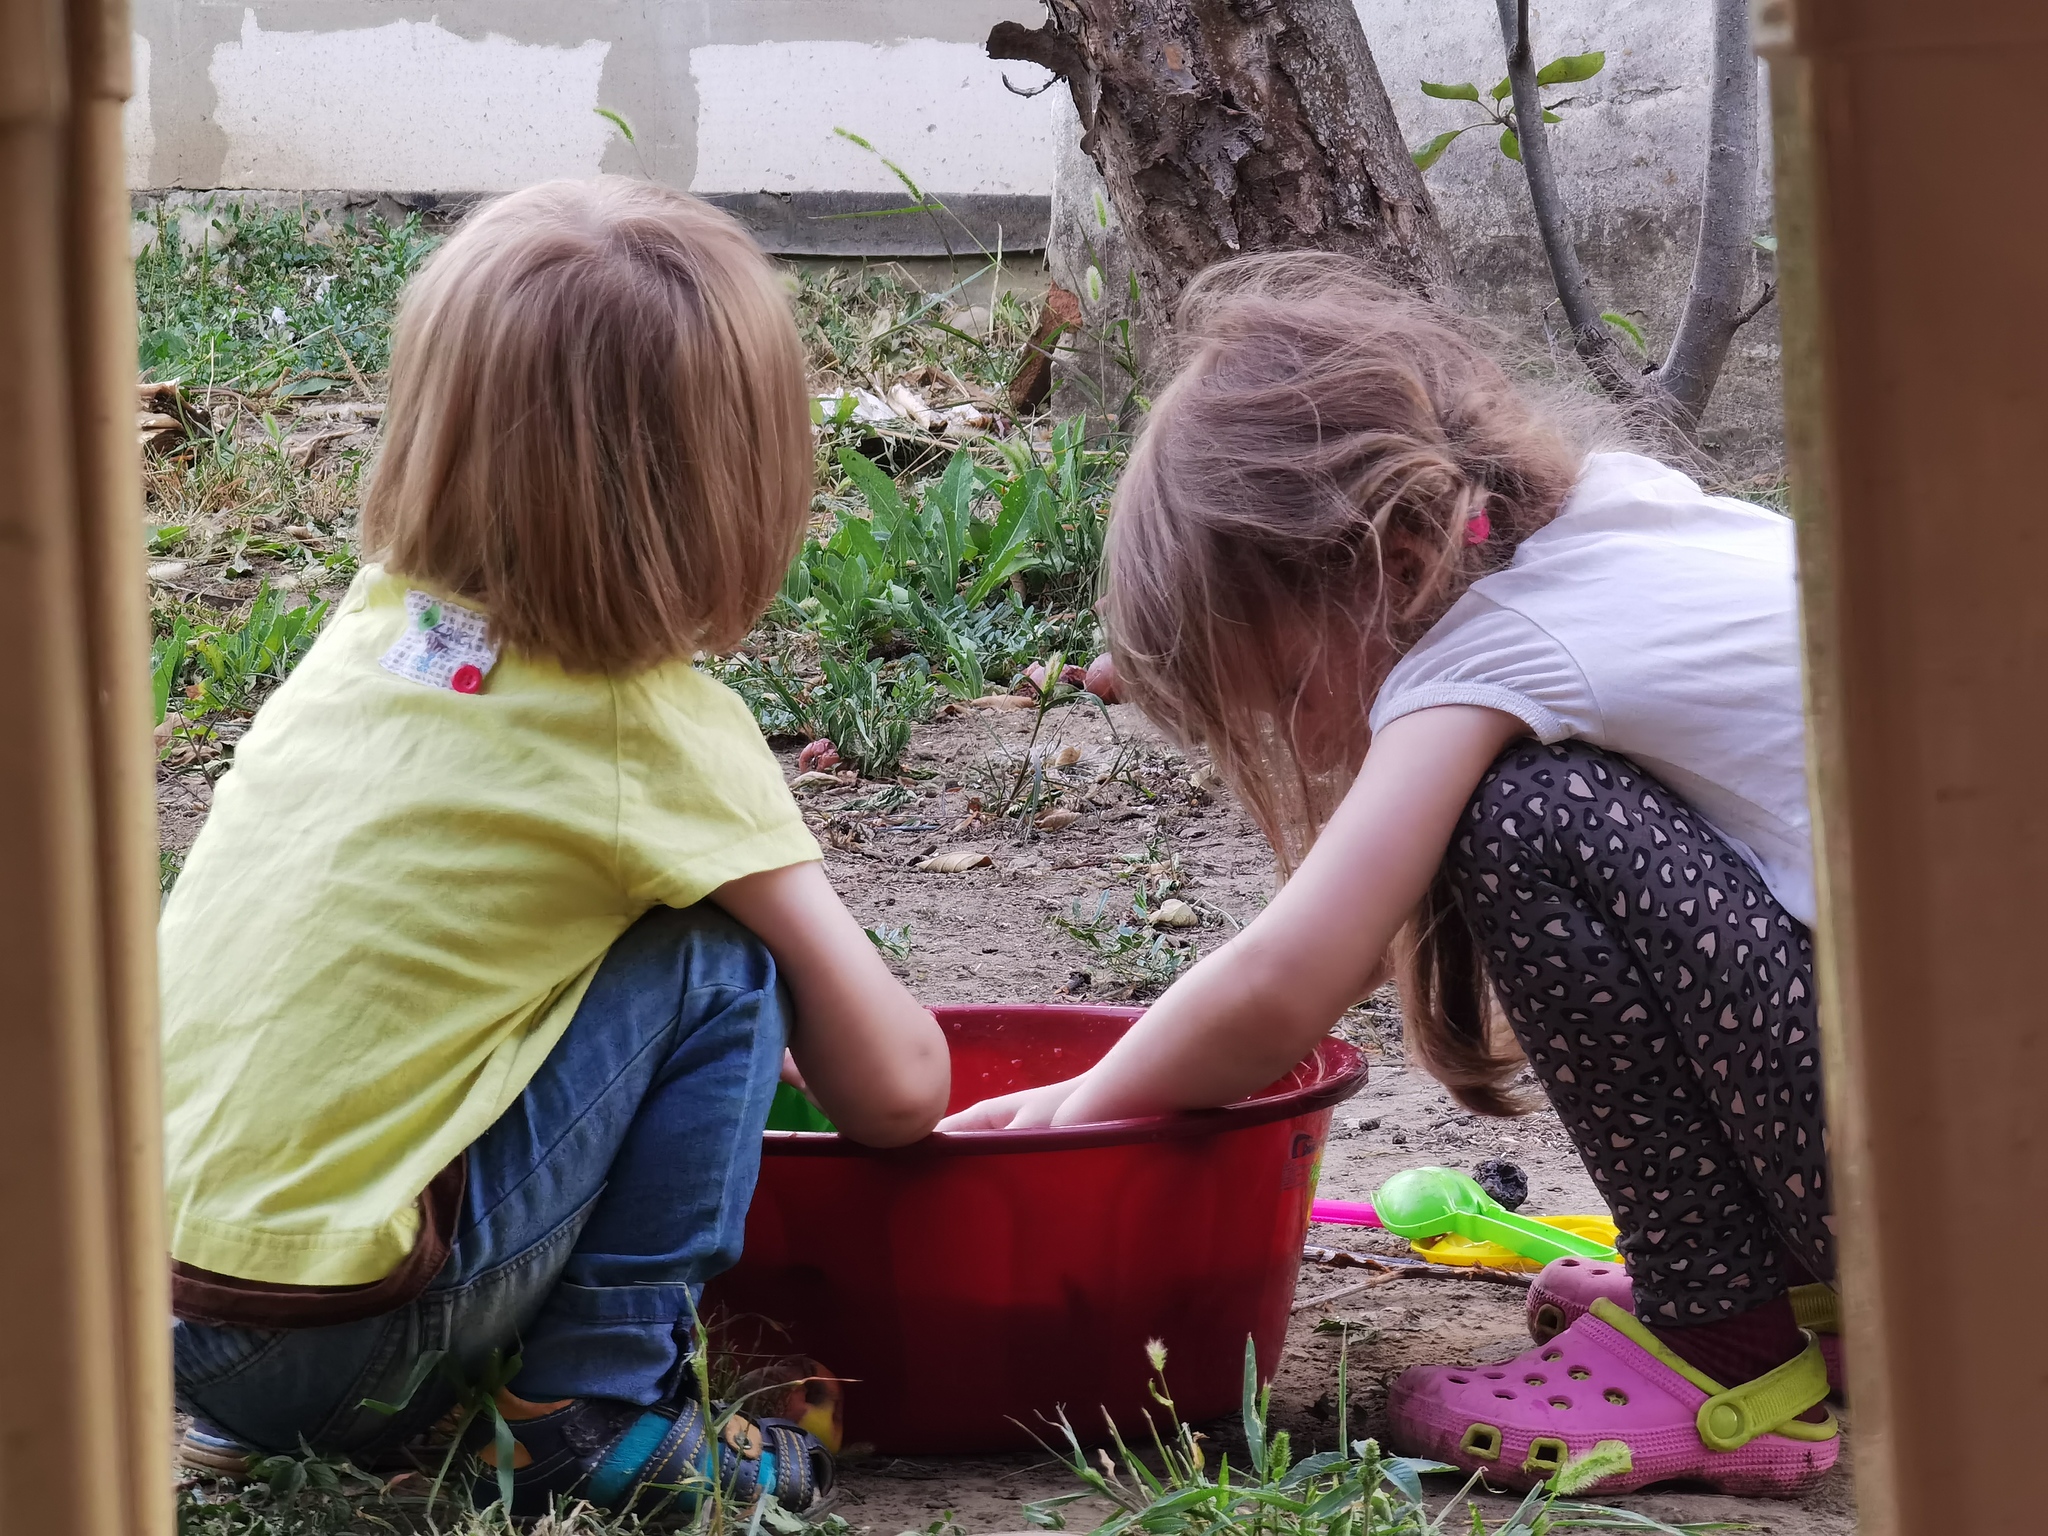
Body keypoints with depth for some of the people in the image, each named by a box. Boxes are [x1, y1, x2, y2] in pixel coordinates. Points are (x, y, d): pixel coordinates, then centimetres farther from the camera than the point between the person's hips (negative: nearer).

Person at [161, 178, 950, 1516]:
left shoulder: (378, 621, 8)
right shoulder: (663, 738, -8)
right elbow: (892, 1089, -3)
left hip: (148, 1303, 7)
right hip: (343, 1342, -6)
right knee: (720, 963, 0)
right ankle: (600, 1420, 2)